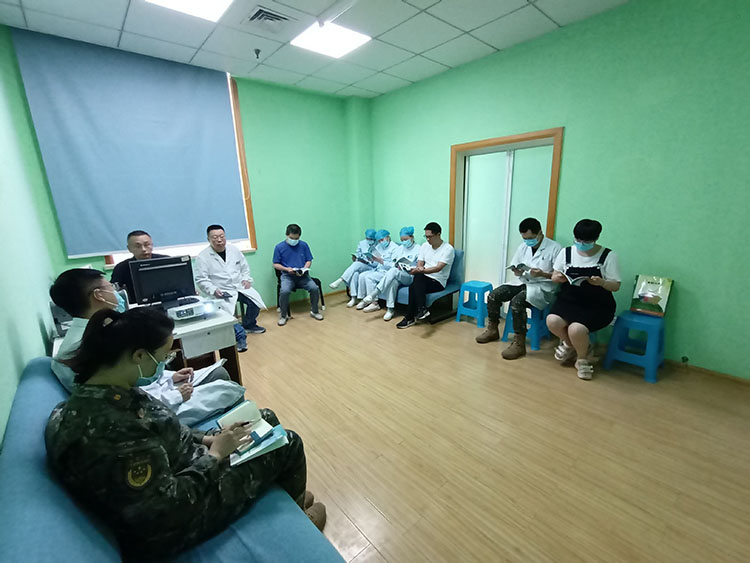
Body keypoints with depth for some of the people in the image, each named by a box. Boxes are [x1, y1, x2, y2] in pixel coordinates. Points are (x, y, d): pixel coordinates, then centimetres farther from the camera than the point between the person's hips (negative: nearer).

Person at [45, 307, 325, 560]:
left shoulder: (105, 392, -8)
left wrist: (205, 438, -1)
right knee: (288, 444, 1)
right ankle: (295, 513, 36)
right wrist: (215, 454, -19)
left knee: (266, 419, 15)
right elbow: (166, 507, -31)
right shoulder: (109, 428, -38)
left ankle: (289, 495, 40)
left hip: (179, 473, 9)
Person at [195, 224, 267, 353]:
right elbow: (201, 280, -7)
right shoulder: (202, 257, -6)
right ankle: (240, 336, -13)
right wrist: (213, 290, -21)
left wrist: (247, 279, 0)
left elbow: (244, 267, 17)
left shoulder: (234, 249, 7)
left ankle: (249, 325, 16)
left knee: (256, 301, -13)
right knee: (226, 311, -30)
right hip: (222, 292, -4)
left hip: (240, 286, 4)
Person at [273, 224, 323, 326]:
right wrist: (286, 269, -14)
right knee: (284, 291, -31)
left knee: (315, 288, -23)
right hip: (287, 276, -1)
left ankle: (314, 311, 3)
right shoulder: (279, 247, 1)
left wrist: (304, 269, -12)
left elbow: (309, 260, 9)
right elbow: (275, 264, 4)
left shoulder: (303, 245, 6)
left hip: (303, 275, 2)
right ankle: (283, 315, -5)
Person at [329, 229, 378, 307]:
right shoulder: (362, 243, 14)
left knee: (357, 264, -35)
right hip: (359, 267, 4)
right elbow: (357, 253, 16)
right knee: (355, 273, -33)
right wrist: (354, 257, -8)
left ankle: (339, 281, -34)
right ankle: (353, 299, -34)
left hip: (371, 268, -4)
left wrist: (367, 261, -23)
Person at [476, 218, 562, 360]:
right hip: (523, 282, 7)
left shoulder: (554, 248, -9)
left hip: (544, 287, -6)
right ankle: (492, 330, 7)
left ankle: (519, 343, -22)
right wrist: (517, 272, -7)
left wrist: (543, 274, -26)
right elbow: (514, 268, 16)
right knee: (494, 295, -12)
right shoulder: (523, 247, 10)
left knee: (517, 301, -33)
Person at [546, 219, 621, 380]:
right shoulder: (566, 252, 6)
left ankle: (582, 359, 8)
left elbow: (616, 286, -3)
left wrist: (602, 283, -25)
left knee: (576, 329, -29)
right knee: (552, 321, -26)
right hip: (569, 300, 3)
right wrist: (557, 277, -14)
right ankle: (570, 344, 11)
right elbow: (554, 276, 10)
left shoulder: (608, 256, -2)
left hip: (597, 306, -3)